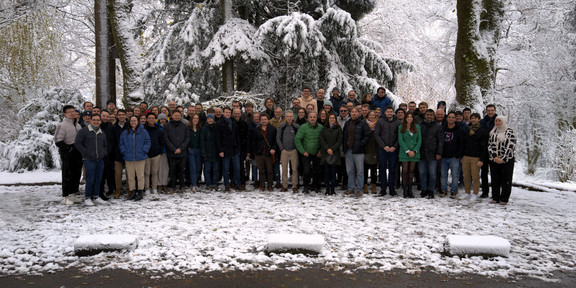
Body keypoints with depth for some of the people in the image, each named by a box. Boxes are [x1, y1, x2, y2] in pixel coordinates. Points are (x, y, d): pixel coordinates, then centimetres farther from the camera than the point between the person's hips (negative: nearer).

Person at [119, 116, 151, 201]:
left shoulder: (143, 132, 2)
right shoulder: (125, 133, 10)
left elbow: (147, 142, 2)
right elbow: (121, 143, 13)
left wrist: (144, 151, -8)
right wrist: (124, 152, 0)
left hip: (140, 158, -3)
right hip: (128, 158, 3)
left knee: (140, 175, 0)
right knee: (130, 176, 7)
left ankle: (140, 192, 7)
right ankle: (132, 192, 17)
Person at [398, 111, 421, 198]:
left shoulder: (417, 127, 8)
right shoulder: (401, 127, 2)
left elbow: (419, 140, 5)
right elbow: (400, 140, -3)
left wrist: (414, 151, -7)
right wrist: (407, 151, -11)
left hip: (414, 152, 2)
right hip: (404, 152, -2)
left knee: (411, 170, 5)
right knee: (405, 171, -3)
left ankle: (410, 190, 11)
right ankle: (405, 191, 2)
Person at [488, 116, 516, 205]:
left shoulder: (509, 132, 0)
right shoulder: (492, 132, 12)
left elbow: (511, 147, -8)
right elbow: (489, 145, 6)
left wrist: (503, 159, -14)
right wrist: (494, 157, -9)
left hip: (507, 160, -3)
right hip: (494, 160, 3)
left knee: (506, 180, -1)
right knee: (495, 179, 6)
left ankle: (504, 199, 5)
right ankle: (495, 198, 13)